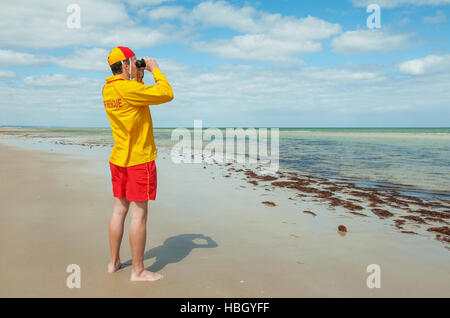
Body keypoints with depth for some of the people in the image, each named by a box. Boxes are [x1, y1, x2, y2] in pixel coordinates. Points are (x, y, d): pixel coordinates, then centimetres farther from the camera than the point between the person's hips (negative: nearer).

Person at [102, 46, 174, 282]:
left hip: (119, 158, 9)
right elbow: (166, 94, -17)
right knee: (139, 213, -2)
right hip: (139, 159, -9)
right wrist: (155, 69, -4)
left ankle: (114, 262, 26)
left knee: (120, 209, 15)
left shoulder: (108, 90, 9)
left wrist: (139, 78, 15)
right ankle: (138, 270, 8)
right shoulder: (128, 89, -18)